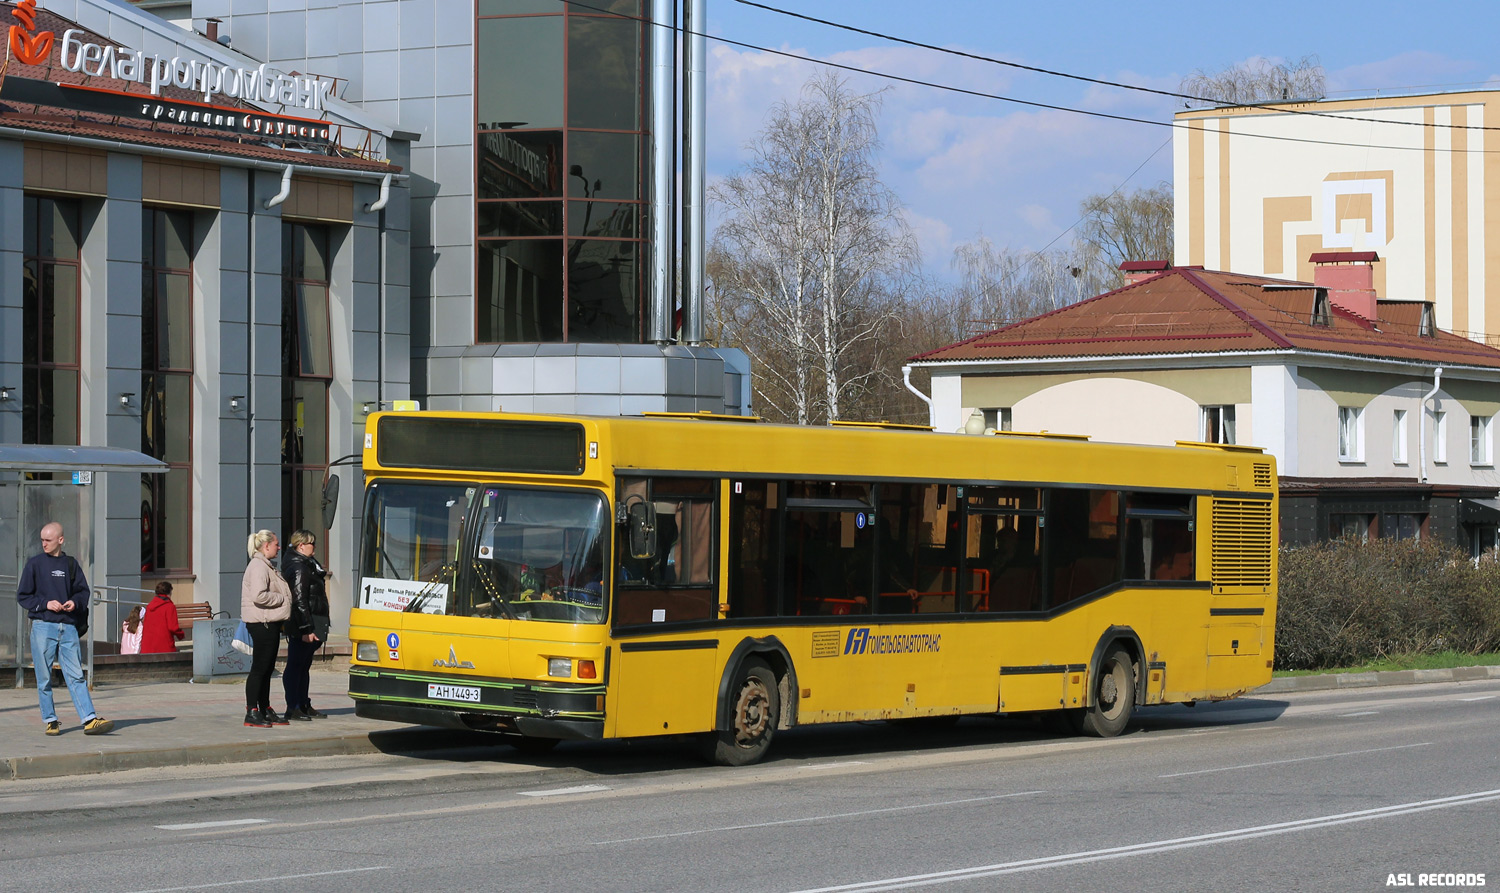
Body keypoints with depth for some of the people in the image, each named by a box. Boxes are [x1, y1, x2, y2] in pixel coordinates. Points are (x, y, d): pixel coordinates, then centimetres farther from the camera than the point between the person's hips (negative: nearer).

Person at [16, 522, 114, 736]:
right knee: (44, 678, 2)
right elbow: (22, 596, 4)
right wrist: (46, 604, -10)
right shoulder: (34, 565, 4)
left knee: (76, 676, -4)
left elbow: (83, 591, 17)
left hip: (68, 628, 1)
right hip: (42, 627, -1)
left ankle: (90, 720, -10)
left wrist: (75, 602, -5)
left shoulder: (71, 564, 11)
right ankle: (50, 721, 11)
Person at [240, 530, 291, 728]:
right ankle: (252, 713, -6)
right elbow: (259, 596, -26)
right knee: (259, 667, -8)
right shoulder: (258, 566, -15)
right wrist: (282, 598, -14)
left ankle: (265, 710, 20)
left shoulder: (266, 566, 19)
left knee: (267, 668, 14)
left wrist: (284, 598, 13)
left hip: (270, 623, 11)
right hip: (261, 623, -11)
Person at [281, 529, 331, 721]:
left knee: (304, 666, 15)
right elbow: (299, 600, -21)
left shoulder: (307, 565, 17)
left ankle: (304, 706, 23)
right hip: (300, 627, -11)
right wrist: (306, 629, -23)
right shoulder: (299, 568, -16)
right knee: (295, 666, -5)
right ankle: (292, 708, -2)